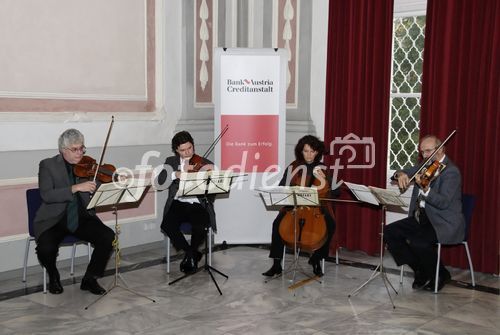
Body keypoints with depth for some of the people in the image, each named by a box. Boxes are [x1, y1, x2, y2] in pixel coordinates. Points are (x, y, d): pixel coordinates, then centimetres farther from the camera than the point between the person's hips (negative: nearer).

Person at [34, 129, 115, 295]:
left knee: (108, 237, -21)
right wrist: (75, 188, -28)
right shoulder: (48, 165, -3)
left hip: (82, 217, 3)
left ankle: (90, 279, 0)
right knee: (46, 248, -30)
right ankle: (53, 277, 6)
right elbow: (46, 195, -18)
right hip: (54, 219, -3)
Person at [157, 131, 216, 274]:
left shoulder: (205, 164, 9)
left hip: (198, 205, -1)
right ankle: (192, 254, -6)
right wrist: (177, 173, -17)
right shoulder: (171, 162, 14)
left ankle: (190, 254, 1)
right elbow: (161, 180, -2)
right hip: (178, 203, 2)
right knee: (167, 225, -28)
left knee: (200, 226, -32)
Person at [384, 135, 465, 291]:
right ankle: (421, 271, 5)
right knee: (389, 232, -8)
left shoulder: (451, 172, -14)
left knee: (417, 242, -32)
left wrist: (425, 189, -41)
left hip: (444, 225, -8)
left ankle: (441, 274, -3)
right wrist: (401, 174, -8)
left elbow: (443, 202, -24)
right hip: (422, 218, 8)